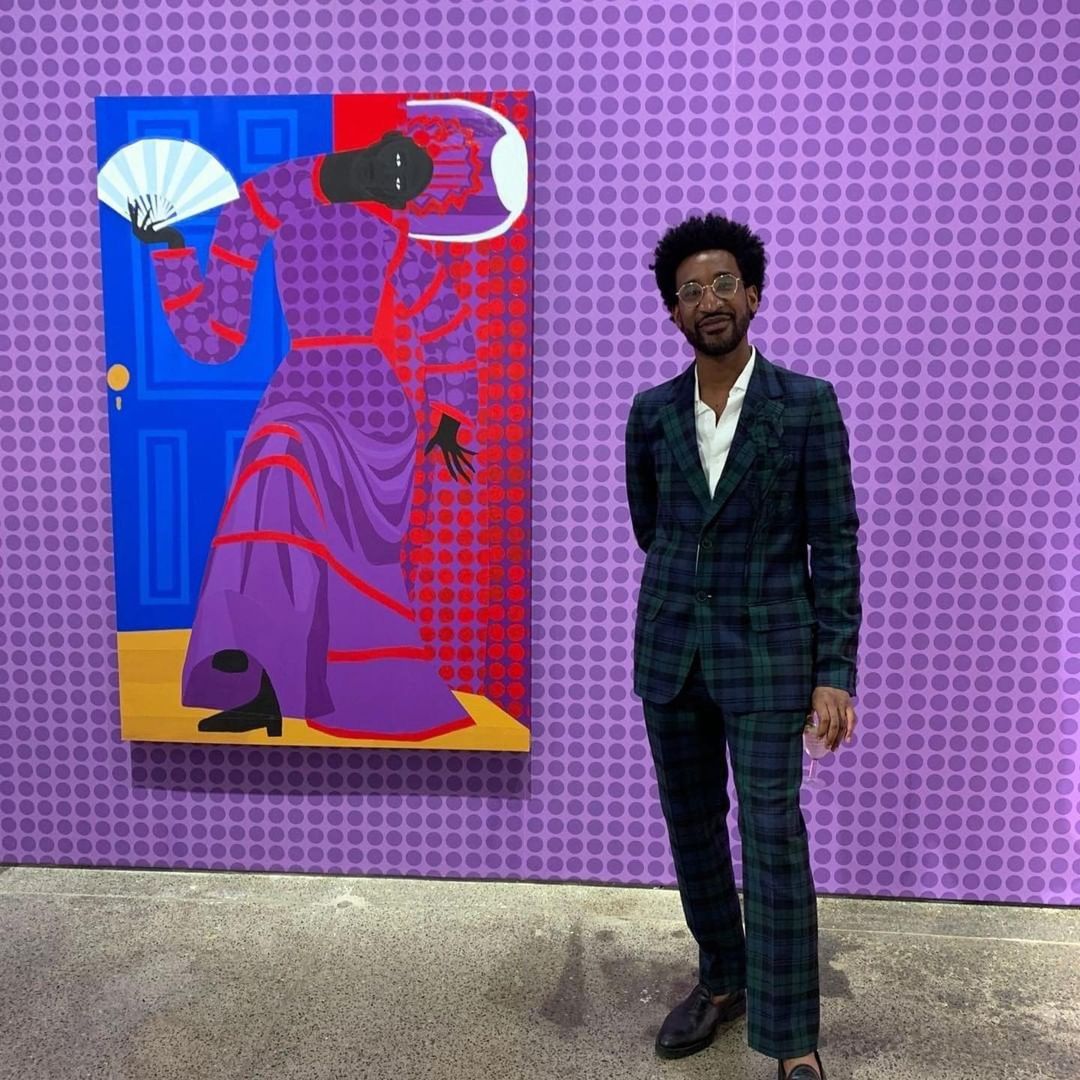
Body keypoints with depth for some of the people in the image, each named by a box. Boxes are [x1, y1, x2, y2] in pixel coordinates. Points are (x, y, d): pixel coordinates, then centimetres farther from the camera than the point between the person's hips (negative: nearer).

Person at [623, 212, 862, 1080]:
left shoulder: (809, 405, -7)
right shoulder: (652, 412, 2)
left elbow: (836, 544, -7)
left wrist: (836, 672, -12)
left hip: (766, 653, -3)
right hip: (670, 649, 4)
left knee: (774, 842, -2)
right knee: (692, 829, 13)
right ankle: (723, 980, 35)